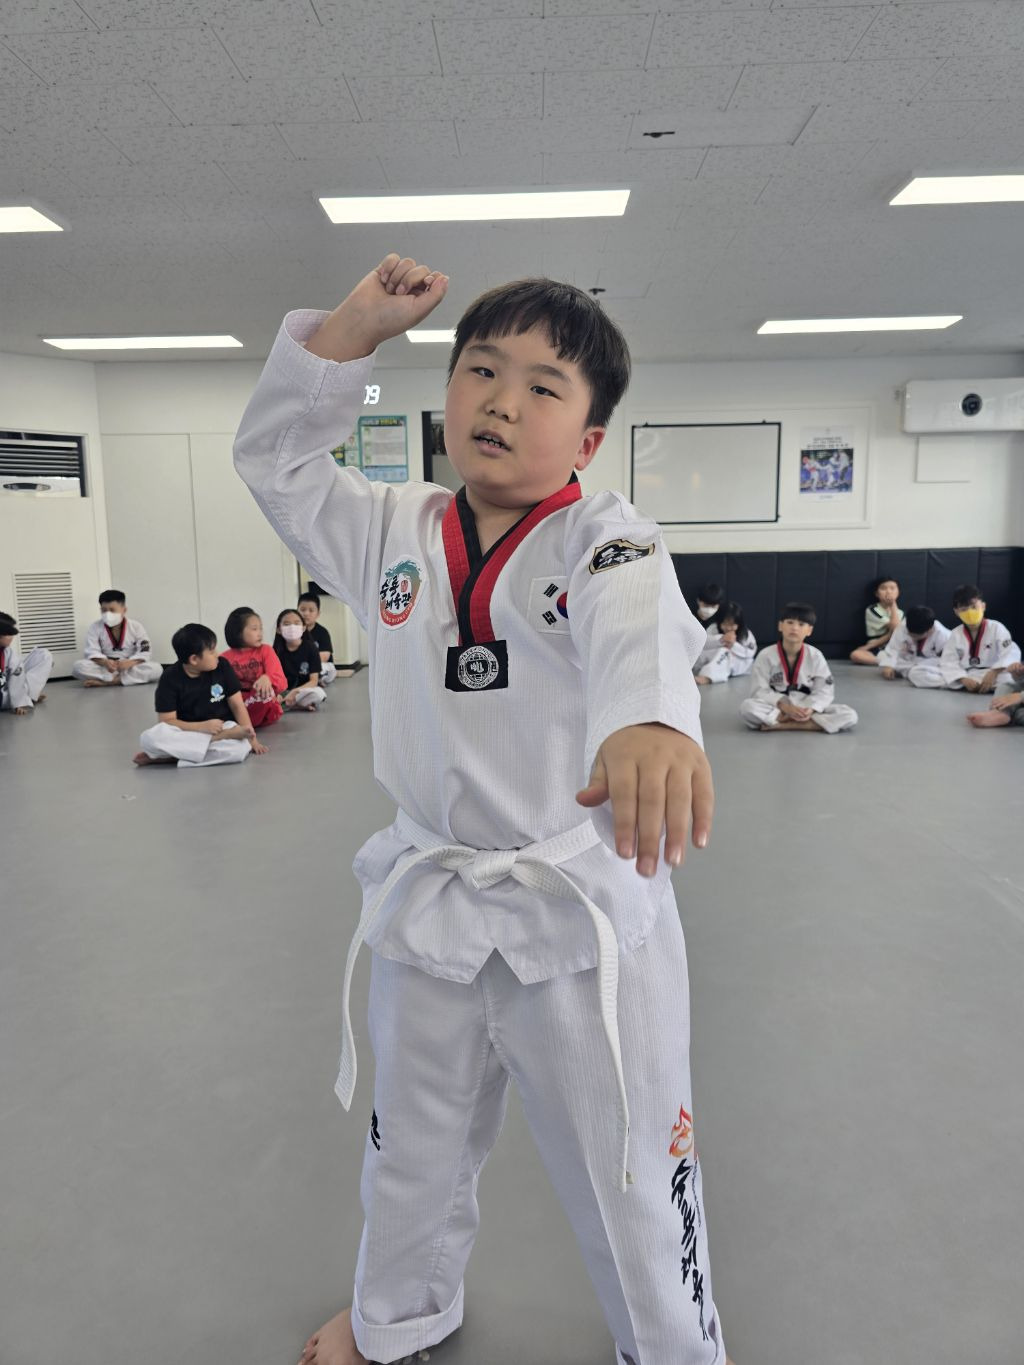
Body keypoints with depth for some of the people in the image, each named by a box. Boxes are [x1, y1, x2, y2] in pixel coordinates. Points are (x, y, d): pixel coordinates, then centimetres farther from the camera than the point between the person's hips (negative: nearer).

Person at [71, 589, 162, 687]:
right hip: (105, 667, 0)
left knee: (156, 669, -31)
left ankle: (105, 682, -32)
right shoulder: (95, 628, -2)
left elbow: (144, 652, -9)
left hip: (130, 667, 0)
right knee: (78, 666, -26)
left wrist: (129, 663, -30)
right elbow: (92, 652, -10)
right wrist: (105, 663, -32)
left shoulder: (136, 627, -4)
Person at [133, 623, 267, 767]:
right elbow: (167, 721, -11)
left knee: (242, 747, -36)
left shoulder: (222, 666, -4)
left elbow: (237, 705, -1)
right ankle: (219, 738, -27)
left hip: (223, 727, 1)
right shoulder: (170, 678, -10)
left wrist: (251, 737, -12)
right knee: (150, 737, -34)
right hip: (186, 732, 0)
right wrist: (202, 727, -25)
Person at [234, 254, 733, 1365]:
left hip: (583, 909, -4)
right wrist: (353, 329, -5)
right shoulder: (392, 535, 1)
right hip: (429, 905, 5)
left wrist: (650, 722, -60)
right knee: (413, 1149, 28)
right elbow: (273, 457, 8)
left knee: (630, 1174, 14)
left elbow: (639, 634, -35)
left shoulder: (605, 543, -15)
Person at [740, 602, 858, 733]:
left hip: (807, 708, 2)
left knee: (850, 716, -20)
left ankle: (785, 724, -27)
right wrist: (785, 707, -25)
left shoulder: (815, 656, -3)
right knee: (748, 707, -33)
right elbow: (759, 690, -11)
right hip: (776, 708, -2)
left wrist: (810, 710, -25)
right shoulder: (766, 655, -8)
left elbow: (824, 690, -5)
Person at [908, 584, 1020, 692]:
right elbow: (949, 662, -6)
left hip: (988, 675, -2)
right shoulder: (955, 634, 5)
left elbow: (1012, 653, -12)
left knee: (1010, 676, -40)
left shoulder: (996, 628, -2)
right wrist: (963, 679, -24)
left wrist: (994, 673, -28)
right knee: (916, 674, -15)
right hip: (964, 676, 3)